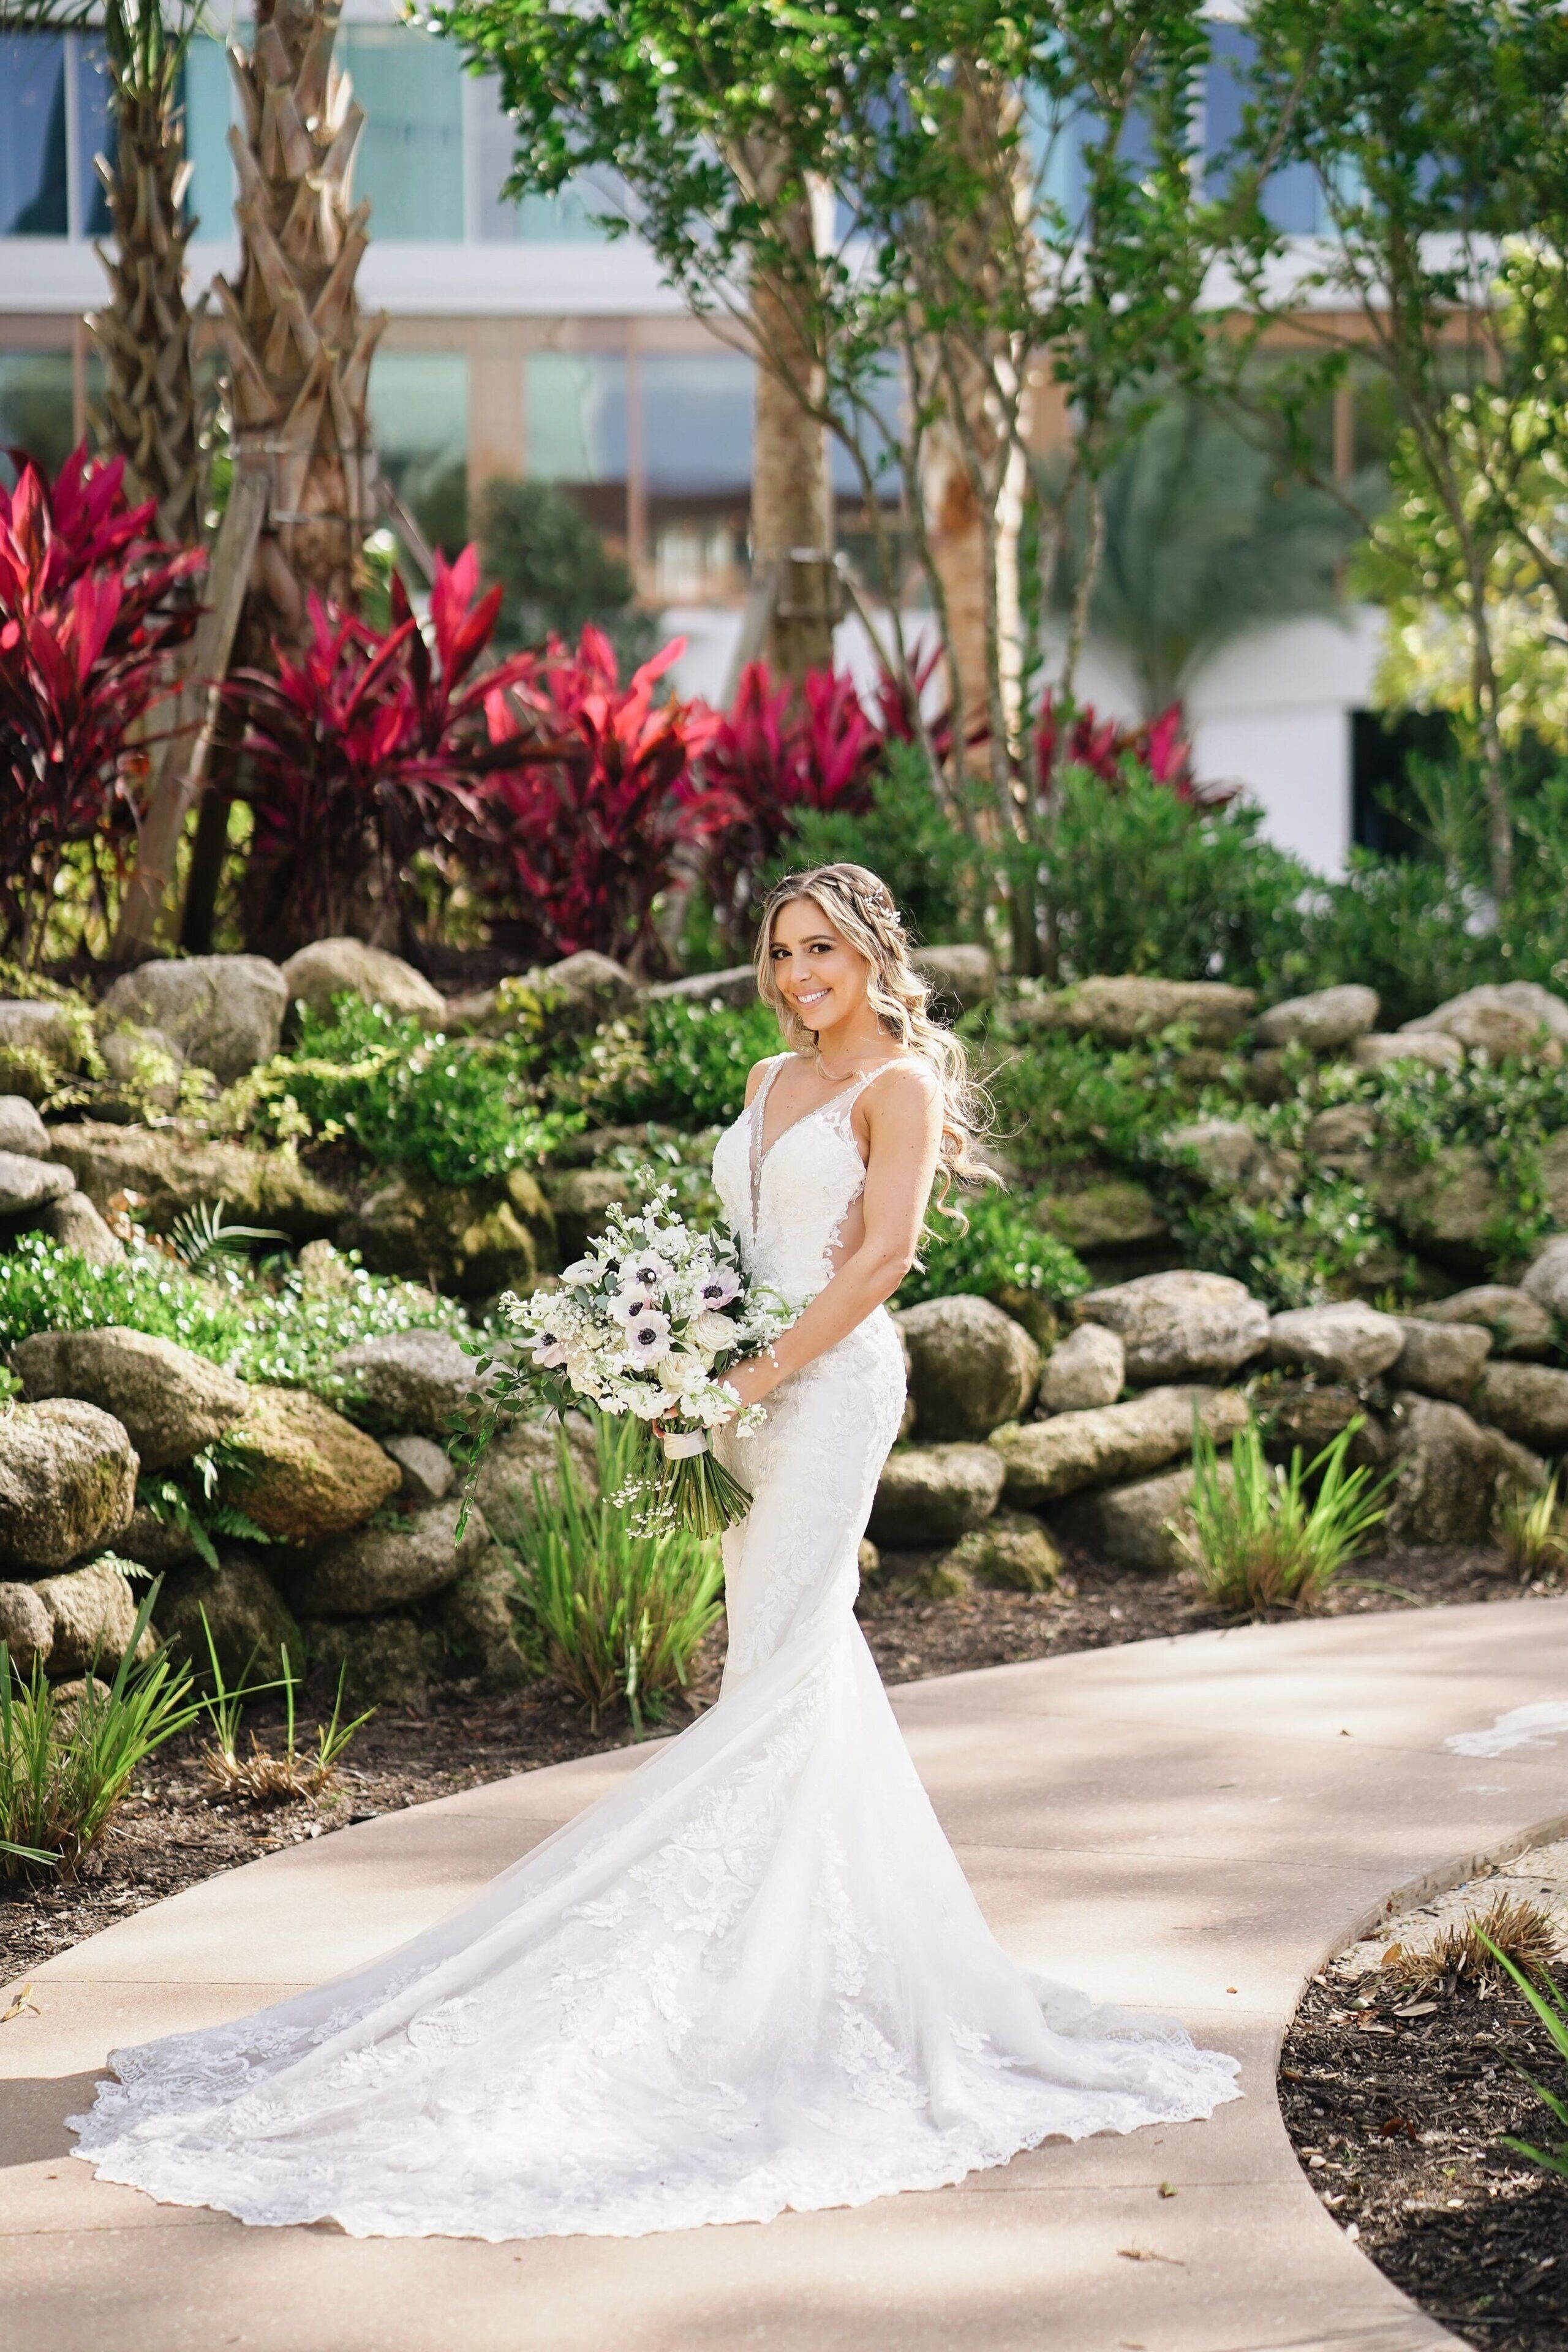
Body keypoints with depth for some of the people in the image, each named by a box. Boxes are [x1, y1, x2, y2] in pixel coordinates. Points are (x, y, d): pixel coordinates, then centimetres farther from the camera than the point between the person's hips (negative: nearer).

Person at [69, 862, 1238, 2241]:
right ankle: (849, 1949, 15)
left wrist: (766, 1371, -19)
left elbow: (883, 1252, -16)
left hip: (834, 1383, -8)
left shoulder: (901, 1084, -5)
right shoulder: (775, 1081, 18)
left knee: (778, 1672, -11)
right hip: (763, 1387, 8)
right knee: (802, 1662, 9)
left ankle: (770, 1969, -8)